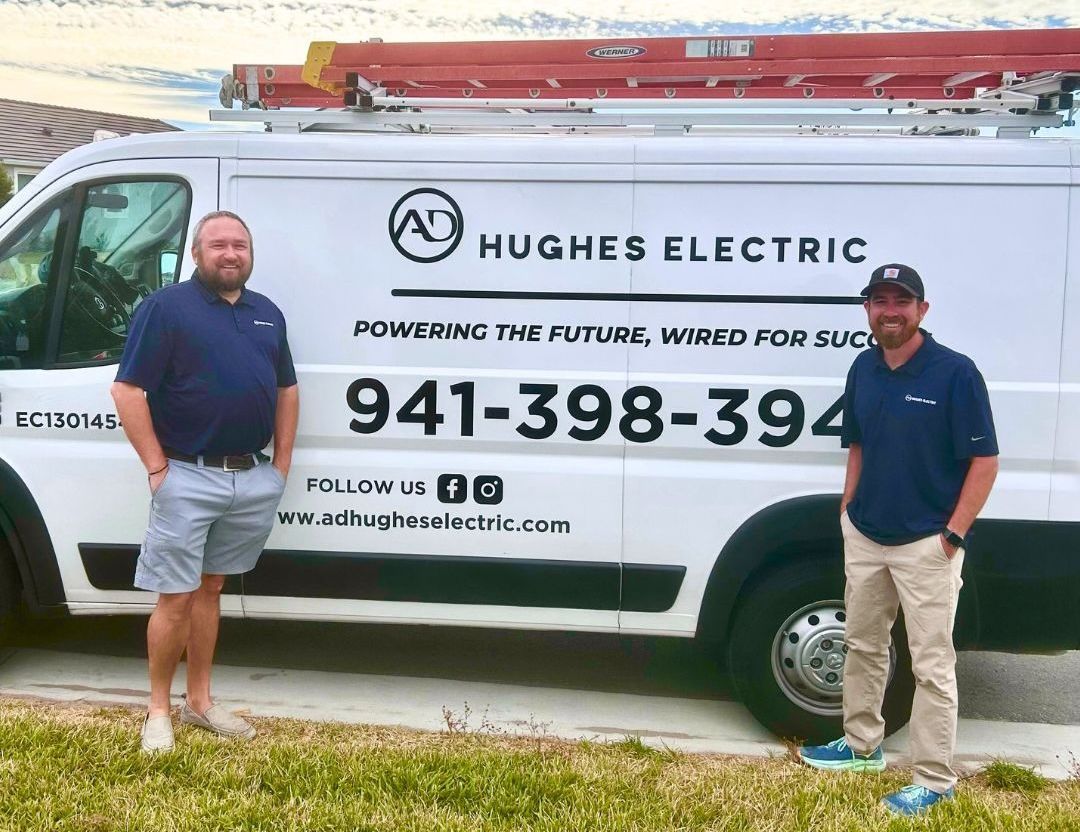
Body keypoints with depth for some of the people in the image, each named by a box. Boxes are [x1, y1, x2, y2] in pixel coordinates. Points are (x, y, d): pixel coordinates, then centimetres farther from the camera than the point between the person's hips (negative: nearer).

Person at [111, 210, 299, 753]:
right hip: (188, 478, -5)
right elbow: (128, 391, -11)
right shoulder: (166, 307, -6)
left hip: (253, 479, 6)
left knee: (209, 590, 16)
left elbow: (287, 390, 19)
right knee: (176, 600, 0)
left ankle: (200, 701, 27)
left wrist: (282, 464, 10)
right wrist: (158, 469, -13)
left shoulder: (267, 313, 13)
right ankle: (158, 710, 17)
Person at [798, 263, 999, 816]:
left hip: (926, 545, -6)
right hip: (864, 537, 7)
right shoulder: (863, 369, 5)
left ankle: (934, 780, 13)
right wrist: (847, 513, 10)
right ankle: (862, 745, 36)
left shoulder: (955, 372, -13)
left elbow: (984, 461, -12)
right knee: (862, 646, 19)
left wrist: (952, 534, -15)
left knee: (931, 665, 1)